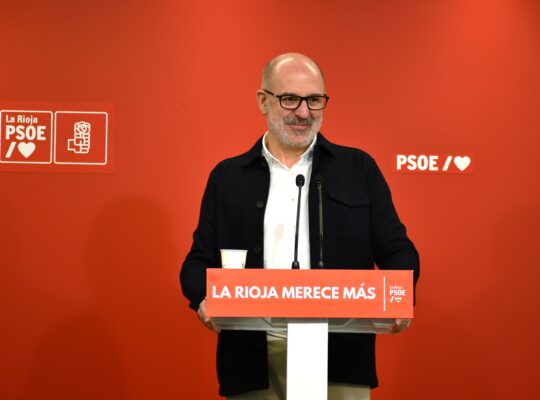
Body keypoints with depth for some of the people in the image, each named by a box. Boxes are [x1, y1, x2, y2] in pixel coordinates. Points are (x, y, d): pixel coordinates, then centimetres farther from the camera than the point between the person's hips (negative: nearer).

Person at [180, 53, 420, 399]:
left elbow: (396, 249, 6)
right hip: (254, 361, 1)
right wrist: (205, 300, -13)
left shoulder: (359, 168, 10)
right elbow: (200, 260, 9)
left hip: (339, 358, -1)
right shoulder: (227, 176, 11)